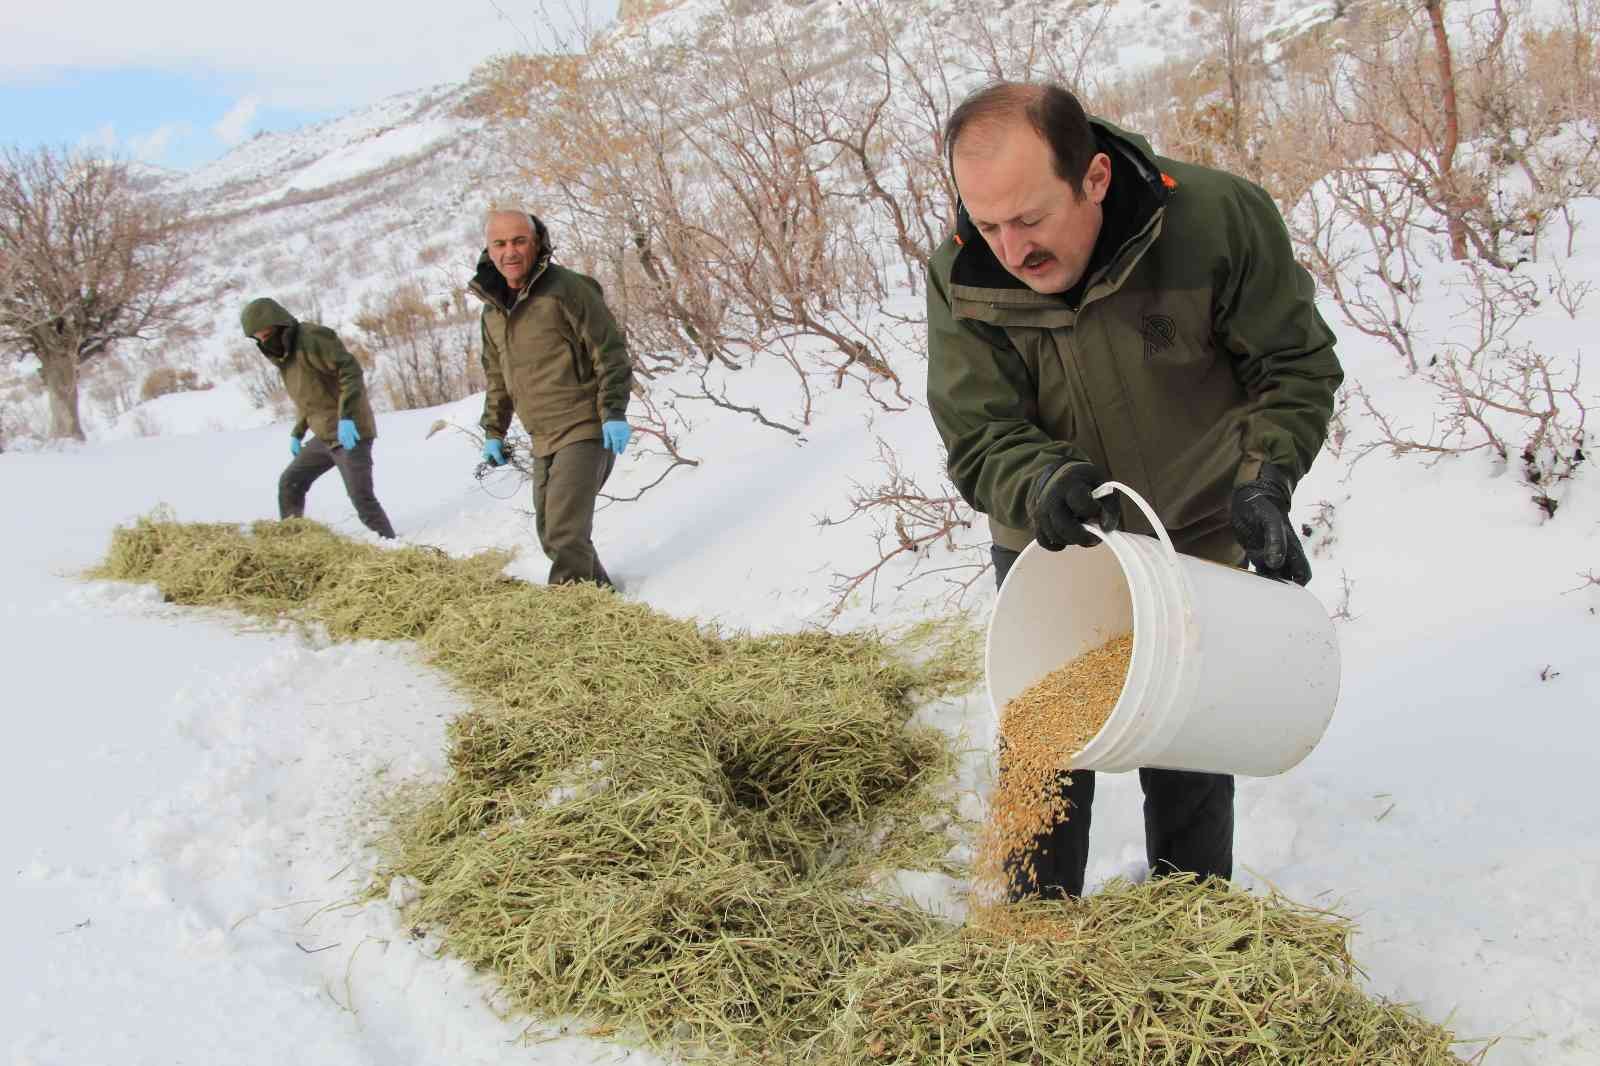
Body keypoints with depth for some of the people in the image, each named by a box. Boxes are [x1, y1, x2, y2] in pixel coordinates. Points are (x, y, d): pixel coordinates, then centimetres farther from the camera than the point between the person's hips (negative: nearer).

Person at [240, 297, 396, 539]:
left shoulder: (312, 338, -14)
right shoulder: (286, 355, 15)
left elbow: (351, 370, -24)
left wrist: (346, 416, -32)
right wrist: (297, 433, 22)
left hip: (350, 431, -10)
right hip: (325, 435, 10)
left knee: (362, 499, -14)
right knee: (289, 484, 16)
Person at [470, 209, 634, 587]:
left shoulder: (567, 288, -11)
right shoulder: (493, 310, 11)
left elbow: (610, 353, -13)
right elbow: (497, 378, 22)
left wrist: (614, 412, -19)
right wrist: (493, 433, 19)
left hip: (585, 431, -8)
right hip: (543, 439, 8)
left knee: (566, 534, -17)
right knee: (551, 535, 13)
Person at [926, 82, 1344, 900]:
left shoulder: (1217, 219, -25)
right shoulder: (961, 279, -21)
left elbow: (1295, 363, -12)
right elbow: (978, 440, -18)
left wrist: (1263, 479, -26)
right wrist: (1045, 486, -40)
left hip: (1196, 543, 0)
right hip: (1048, 554, 1)